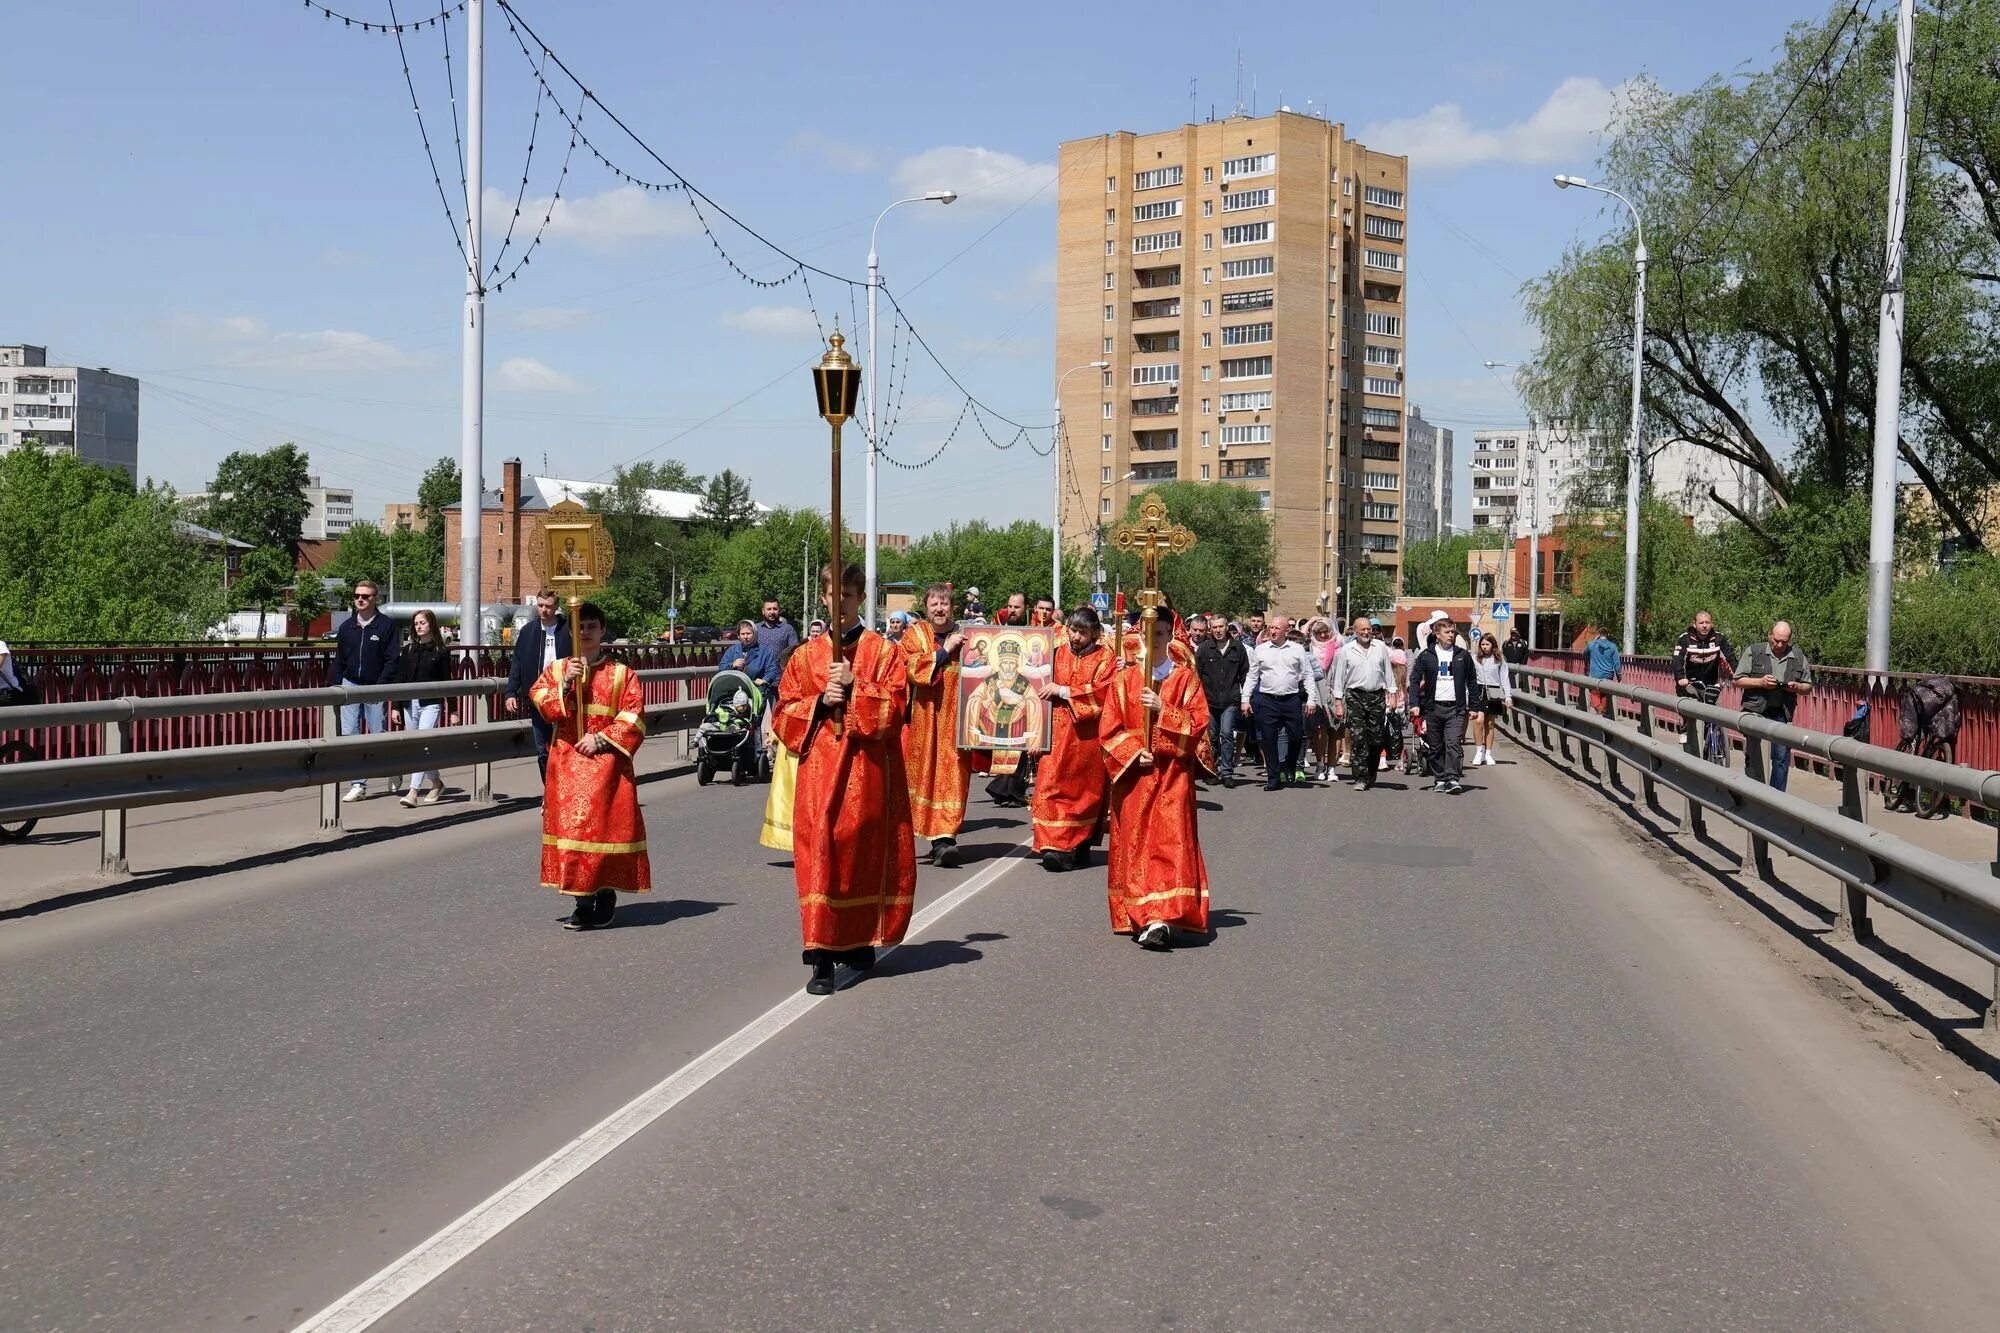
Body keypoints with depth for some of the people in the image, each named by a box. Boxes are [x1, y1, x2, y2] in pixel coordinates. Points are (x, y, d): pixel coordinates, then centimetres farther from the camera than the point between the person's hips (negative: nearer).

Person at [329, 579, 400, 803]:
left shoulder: (387, 625, -3)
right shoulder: (346, 627, 10)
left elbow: (391, 661, -7)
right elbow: (338, 660, 14)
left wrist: (381, 686, -15)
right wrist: (334, 685, 6)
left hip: (376, 688, -3)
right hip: (350, 685, 4)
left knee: (379, 734, 1)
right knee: (350, 734, -4)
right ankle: (358, 784, -1)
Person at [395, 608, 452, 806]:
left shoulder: (441, 652, 0)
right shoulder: (408, 651, 10)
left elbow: (447, 682, 1)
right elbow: (400, 680, 9)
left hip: (431, 704, -5)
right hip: (410, 704, 5)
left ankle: (413, 791, -18)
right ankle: (436, 783, 27)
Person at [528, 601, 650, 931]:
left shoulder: (622, 674, 4)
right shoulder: (556, 669, 10)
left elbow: (633, 716, -4)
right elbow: (542, 705, -2)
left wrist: (601, 739, -13)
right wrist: (566, 684, -15)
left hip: (605, 759, -2)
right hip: (566, 760, 2)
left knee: (604, 824, -6)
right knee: (569, 823, 0)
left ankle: (605, 894, 5)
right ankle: (583, 900, 6)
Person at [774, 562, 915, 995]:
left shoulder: (884, 652, 4)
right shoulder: (807, 655, 11)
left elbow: (893, 709, -5)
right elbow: (785, 712, 9)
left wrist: (854, 689, -15)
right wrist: (819, 702, -8)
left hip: (868, 769, -1)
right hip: (818, 768, 1)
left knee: (865, 853, 5)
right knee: (820, 852, -7)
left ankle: (860, 940, 22)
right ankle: (822, 958, -7)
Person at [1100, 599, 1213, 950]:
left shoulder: (1187, 678, 3)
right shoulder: (1124, 679, 6)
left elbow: (1199, 724, -4)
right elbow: (1109, 728, 3)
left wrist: (1163, 709, -15)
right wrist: (1133, 752, -11)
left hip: (1173, 775, -2)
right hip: (1133, 773, 2)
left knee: (1169, 842, -11)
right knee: (1132, 844, 4)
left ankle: (1162, 918, -17)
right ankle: (1136, 917, 13)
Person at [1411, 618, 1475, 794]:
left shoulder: (1463, 656, 7)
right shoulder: (1426, 656, 3)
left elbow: (1471, 682, 13)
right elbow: (1414, 679, 3)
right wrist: (1414, 704, -6)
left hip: (1455, 708, -1)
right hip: (1433, 707, 1)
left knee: (1453, 743, -14)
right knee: (1435, 747, 7)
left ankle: (1452, 778, -18)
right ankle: (1439, 779, 17)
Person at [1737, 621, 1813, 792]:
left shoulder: (1798, 657, 7)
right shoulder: (1754, 652, -1)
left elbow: (1808, 687, 13)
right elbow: (1738, 680, -1)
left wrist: (1797, 687, -9)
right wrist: (1760, 682, -16)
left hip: (1782, 714, 2)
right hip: (1756, 711, -2)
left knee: (1782, 757, 2)